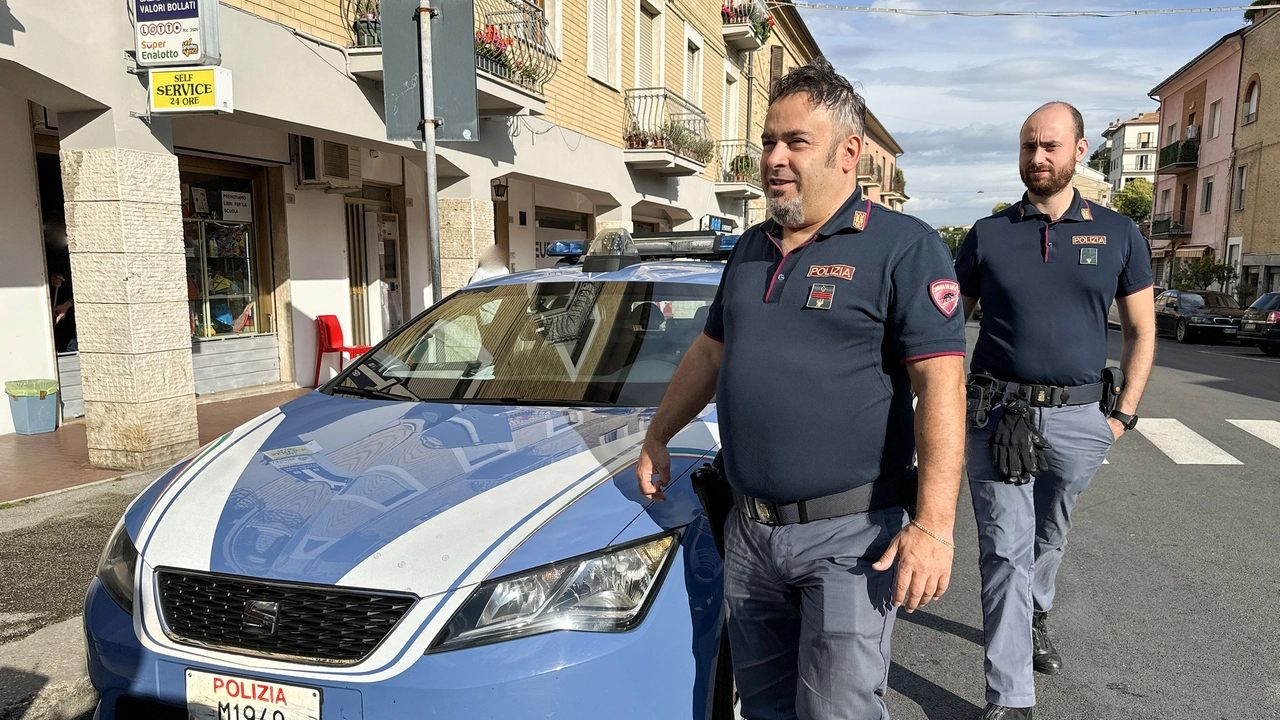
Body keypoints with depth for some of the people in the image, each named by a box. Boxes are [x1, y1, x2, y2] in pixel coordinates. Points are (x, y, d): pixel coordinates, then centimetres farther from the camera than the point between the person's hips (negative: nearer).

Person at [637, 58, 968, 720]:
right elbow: (709, 352, 22)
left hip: (849, 537, -6)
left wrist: (934, 524, -23)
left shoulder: (904, 247, -9)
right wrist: (656, 439, 23)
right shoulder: (750, 250, 13)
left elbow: (940, 384, -16)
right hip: (749, 529, 6)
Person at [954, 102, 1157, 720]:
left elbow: (1141, 329, 9)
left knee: (1050, 536, 19)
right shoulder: (987, 234, 3)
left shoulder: (1117, 234, 5)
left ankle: (1034, 616, 48)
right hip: (998, 414, -1)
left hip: (1078, 419, 2)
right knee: (1005, 552, -1)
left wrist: (1124, 413, 2)